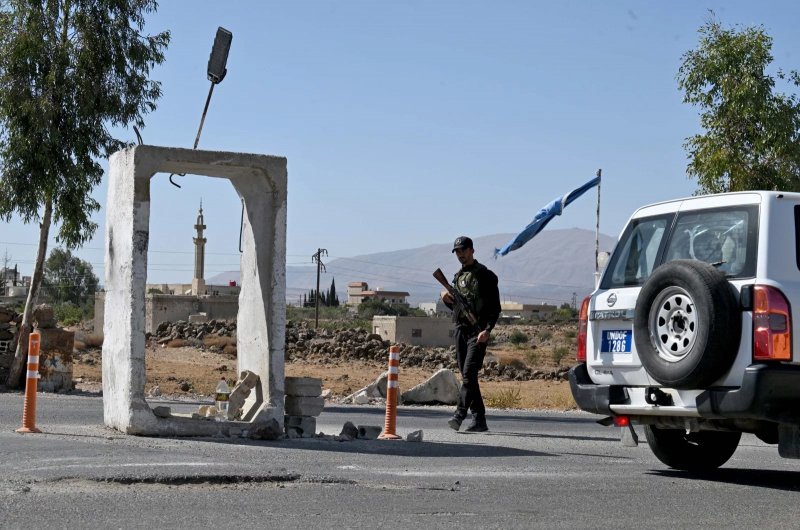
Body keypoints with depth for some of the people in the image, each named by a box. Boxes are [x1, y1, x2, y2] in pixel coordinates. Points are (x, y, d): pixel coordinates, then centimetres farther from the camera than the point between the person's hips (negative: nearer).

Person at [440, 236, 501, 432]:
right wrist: (448, 300, 4)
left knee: (469, 374, -17)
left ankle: (459, 415, -25)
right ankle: (479, 419, 9)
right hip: (461, 330, 7)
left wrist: (487, 330, -19)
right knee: (467, 377, 5)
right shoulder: (458, 277, 19)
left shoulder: (485, 275, -2)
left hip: (478, 332, -7)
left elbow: (495, 307, -7)